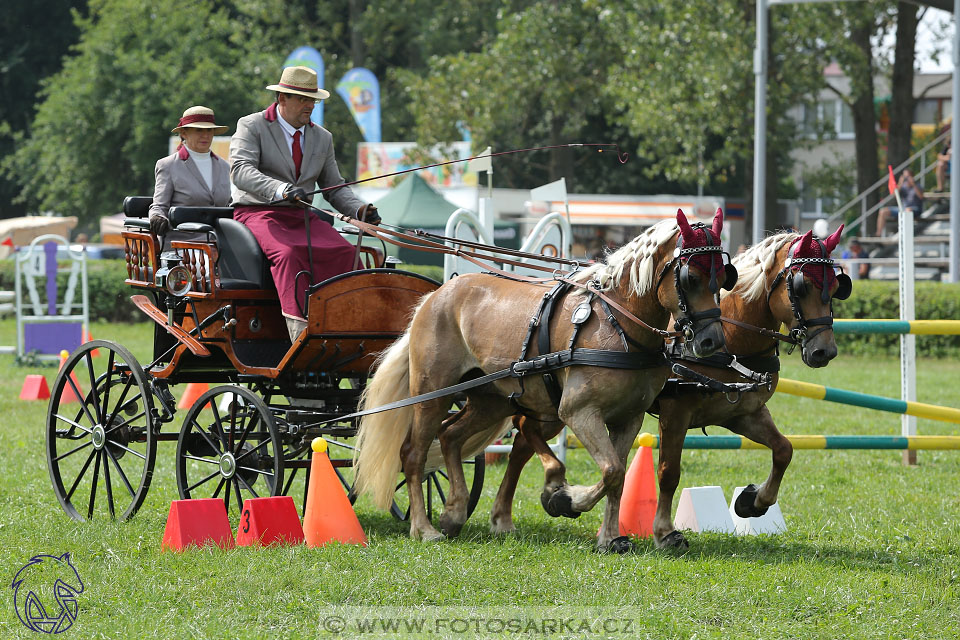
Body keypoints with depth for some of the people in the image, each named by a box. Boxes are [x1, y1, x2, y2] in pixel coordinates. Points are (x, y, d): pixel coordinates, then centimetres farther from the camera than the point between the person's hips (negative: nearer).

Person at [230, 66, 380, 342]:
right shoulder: (252, 126, -1)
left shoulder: (322, 138, 17)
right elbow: (241, 172, -18)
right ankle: (300, 334, -45)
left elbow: (334, 187, 20)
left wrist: (359, 210, -3)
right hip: (258, 213, -5)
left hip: (301, 216, 5)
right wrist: (282, 190, -36)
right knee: (288, 252, -37)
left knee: (345, 251, -24)